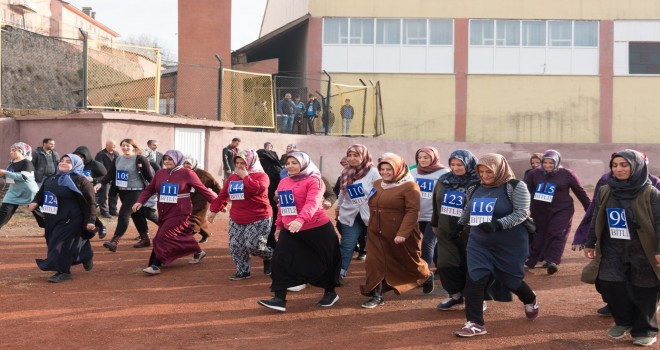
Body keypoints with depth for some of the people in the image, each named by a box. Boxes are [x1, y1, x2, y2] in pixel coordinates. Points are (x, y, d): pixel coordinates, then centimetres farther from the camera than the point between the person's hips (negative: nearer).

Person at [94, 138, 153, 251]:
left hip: (136, 191, -7)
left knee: (123, 214, -17)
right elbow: (110, 174, 3)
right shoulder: (117, 159, 7)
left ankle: (114, 242, -21)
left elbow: (149, 176, -9)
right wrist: (100, 184, -13)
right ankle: (145, 239, 27)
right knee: (135, 215, 15)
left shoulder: (140, 159, -10)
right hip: (122, 191, 7)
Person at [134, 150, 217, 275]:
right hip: (164, 213, 6)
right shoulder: (160, 173, 5)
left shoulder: (187, 173, -9)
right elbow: (149, 189, 6)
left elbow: (202, 190, -7)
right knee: (182, 236, 17)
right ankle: (198, 252, 39)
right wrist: (140, 202, -10)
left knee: (164, 237, -13)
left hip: (179, 213, -6)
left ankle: (156, 265, -6)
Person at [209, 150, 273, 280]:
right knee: (235, 246, 2)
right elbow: (223, 195, 18)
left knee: (253, 246, -13)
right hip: (236, 220, 7)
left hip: (259, 219, -7)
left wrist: (245, 176, -19)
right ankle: (243, 271, 16)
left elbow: (259, 189, -31)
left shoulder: (261, 175, -9)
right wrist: (214, 210, 16)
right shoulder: (232, 177, 11)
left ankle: (270, 257, 18)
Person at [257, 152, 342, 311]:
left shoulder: (313, 181, -13)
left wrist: (300, 220, -44)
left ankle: (330, 293, 31)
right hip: (289, 230, 6)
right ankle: (279, 299, -4)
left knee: (324, 261, 9)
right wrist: (279, 225, 20)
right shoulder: (283, 182, 9)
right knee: (281, 260, -7)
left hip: (317, 228, -6)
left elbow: (312, 203, -29)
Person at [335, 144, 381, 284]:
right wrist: (338, 207, 28)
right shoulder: (346, 172, 4)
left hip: (370, 214, -4)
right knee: (347, 246, 2)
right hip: (350, 215, 4)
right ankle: (340, 273, 10)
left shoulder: (373, 172, -12)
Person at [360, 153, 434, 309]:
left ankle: (427, 277, 42)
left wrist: (403, 233, -27)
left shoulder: (409, 186, -13)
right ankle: (376, 295, 5)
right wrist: (372, 226, 17)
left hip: (400, 235, -5)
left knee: (409, 262, 13)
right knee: (375, 263, -3)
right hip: (376, 233, 5)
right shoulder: (377, 184, 9)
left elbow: (412, 211, -20)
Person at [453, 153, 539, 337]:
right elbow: (468, 211, 23)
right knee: (474, 280, -8)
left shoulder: (515, 187, -11)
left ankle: (530, 300, 44)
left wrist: (498, 224, -30)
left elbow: (521, 213, -19)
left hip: (510, 245, -4)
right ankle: (475, 323, -4)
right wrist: (459, 226, 28)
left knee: (511, 280, 10)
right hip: (479, 244, 4)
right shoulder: (474, 189, 6)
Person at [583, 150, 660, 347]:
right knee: (608, 285, -4)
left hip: (642, 252, -4)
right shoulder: (605, 192, 4)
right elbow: (596, 220, 12)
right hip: (613, 251, 4)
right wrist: (590, 244, 13)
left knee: (643, 292, 3)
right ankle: (624, 321, 20)